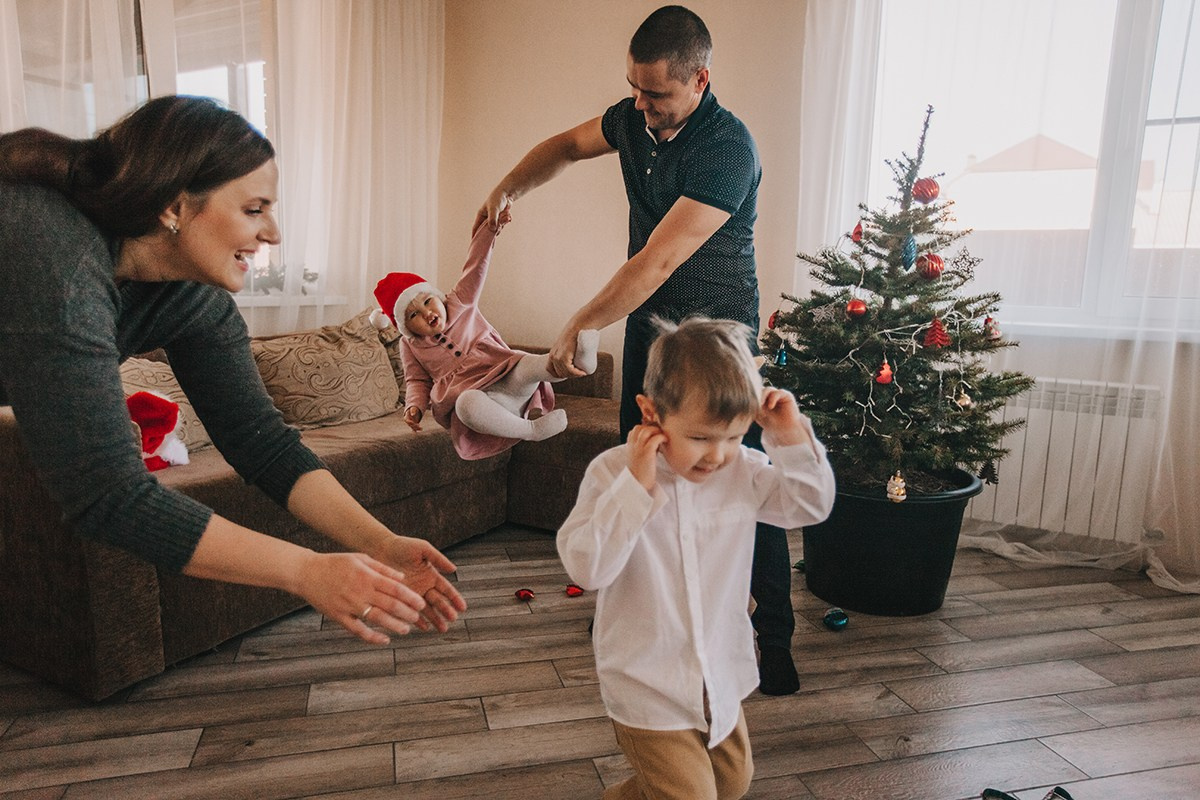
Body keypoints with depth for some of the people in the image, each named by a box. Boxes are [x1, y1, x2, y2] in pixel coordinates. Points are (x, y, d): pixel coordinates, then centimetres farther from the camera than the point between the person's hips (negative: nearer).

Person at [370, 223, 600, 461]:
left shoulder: (461, 304, 15)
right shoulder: (410, 346, 17)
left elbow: (475, 266, 7)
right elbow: (417, 381, 19)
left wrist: (490, 227, -3)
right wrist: (414, 406, -3)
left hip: (507, 385, 1)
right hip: (469, 395, -1)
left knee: (527, 364, -34)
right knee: (468, 403, -41)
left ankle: (577, 359, -62)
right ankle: (530, 430, -35)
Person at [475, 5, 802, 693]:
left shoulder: (728, 149, -24)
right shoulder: (634, 119, 0)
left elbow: (657, 262, -28)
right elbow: (569, 145, 20)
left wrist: (578, 327, -22)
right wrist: (511, 187, 1)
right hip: (648, 321, 7)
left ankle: (776, 636, 12)